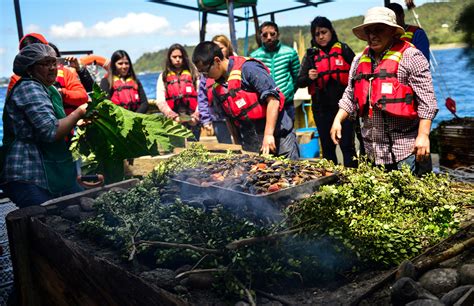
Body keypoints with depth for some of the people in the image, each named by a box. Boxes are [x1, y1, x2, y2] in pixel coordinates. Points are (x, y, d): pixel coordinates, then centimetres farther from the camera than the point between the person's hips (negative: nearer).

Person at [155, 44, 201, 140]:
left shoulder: (193, 73, 11)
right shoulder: (163, 76, 13)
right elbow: (160, 101, 2)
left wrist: (196, 116, -13)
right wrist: (174, 116, -14)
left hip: (192, 121, 0)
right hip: (173, 122, 0)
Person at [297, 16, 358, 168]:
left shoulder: (343, 49, 4)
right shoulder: (310, 55, 7)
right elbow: (300, 82, 5)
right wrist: (309, 77, -16)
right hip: (322, 108, 2)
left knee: (347, 145, -3)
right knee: (327, 146, 11)